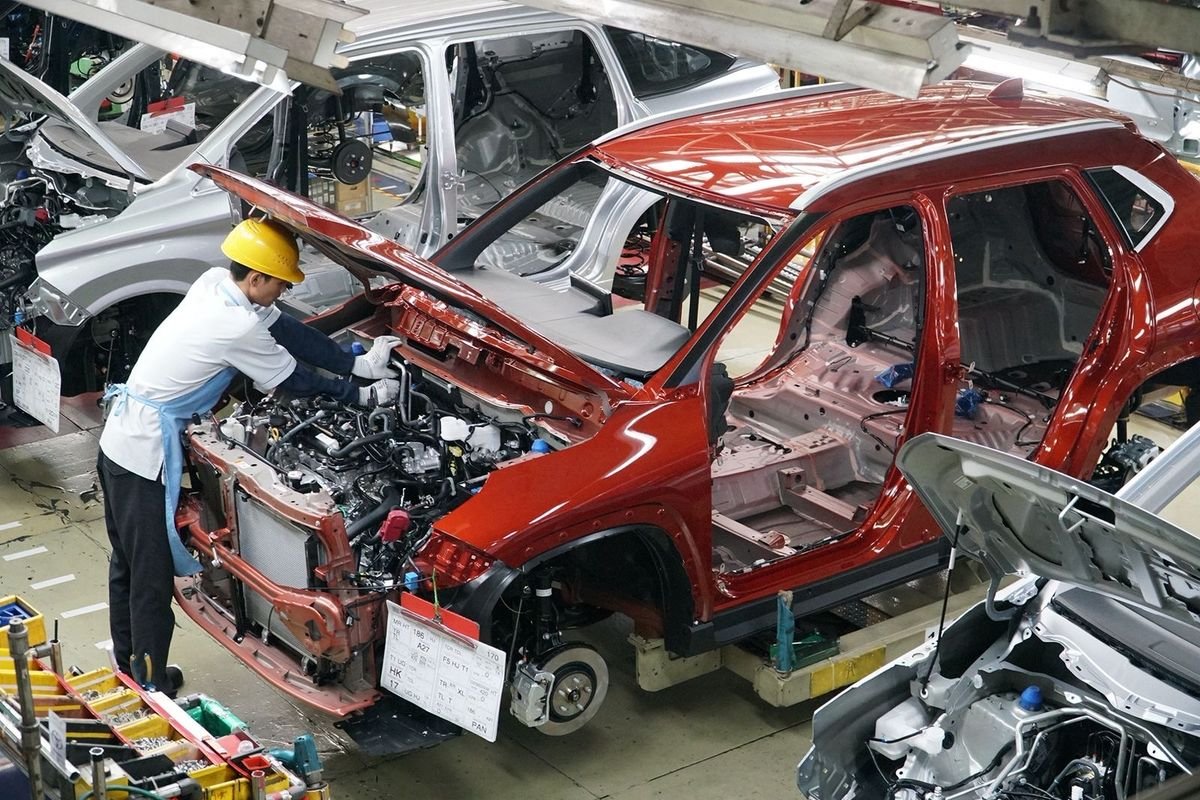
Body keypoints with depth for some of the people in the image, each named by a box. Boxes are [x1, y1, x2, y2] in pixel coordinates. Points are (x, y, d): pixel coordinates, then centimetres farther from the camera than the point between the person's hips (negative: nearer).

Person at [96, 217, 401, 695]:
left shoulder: (215, 282, 3)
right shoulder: (238, 328, -23)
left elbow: (288, 332, 7)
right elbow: (297, 383, -9)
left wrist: (359, 363, 4)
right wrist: (363, 395, 3)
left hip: (118, 438, 10)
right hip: (146, 454, -10)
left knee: (127, 563, 21)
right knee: (152, 576, 0)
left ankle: (129, 666, 35)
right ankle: (151, 687, 9)